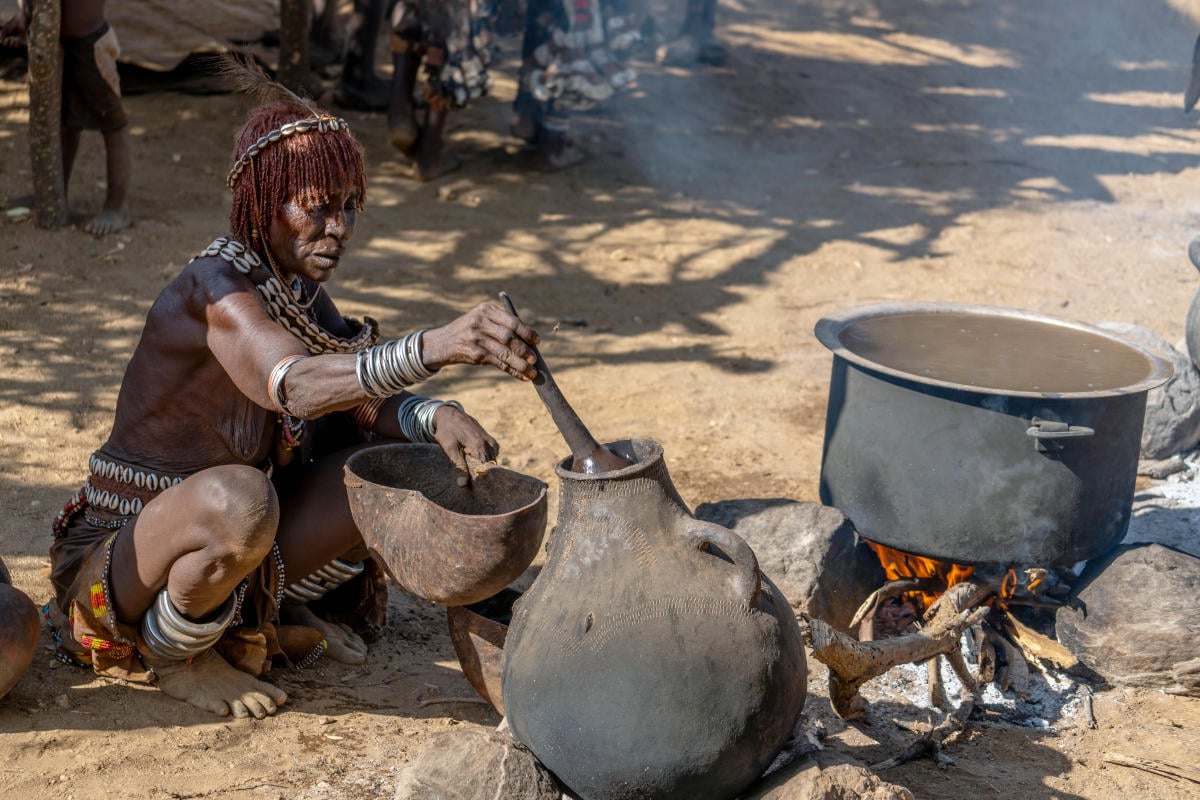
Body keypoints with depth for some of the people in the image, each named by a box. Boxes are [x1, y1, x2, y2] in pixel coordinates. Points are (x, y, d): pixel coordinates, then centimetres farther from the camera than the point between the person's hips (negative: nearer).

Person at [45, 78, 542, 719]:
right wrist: (435, 347, -58)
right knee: (238, 496, -39)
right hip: (122, 560, -7)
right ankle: (174, 657, -9)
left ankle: (271, 616, 8)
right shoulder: (216, 288, -24)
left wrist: (435, 418, -30)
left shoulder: (301, 289, 2)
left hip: (235, 547, 7)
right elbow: (295, 386, -43)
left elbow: (364, 398, -7)